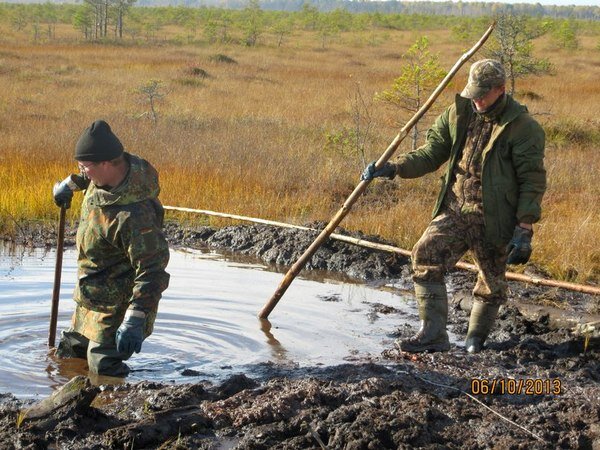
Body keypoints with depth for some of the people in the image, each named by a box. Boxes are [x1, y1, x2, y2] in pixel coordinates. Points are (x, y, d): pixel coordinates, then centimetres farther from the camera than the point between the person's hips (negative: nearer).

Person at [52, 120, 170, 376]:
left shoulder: (134, 214, -37)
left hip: (116, 304, -10)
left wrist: (134, 322, -39)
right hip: (91, 296, 10)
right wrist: (69, 184, 32)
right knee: (69, 357, 20)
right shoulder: (110, 172, -9)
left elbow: (152, 270, -36)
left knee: (104, 369, -14)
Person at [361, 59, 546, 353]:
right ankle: (433, 334, -13)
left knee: (491, 284, 7)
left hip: (493, 220, -4)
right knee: (426, 255, -15)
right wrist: (394, 168, -7)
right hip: (454, 210, 4)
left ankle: (475, 340, 26)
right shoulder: (457, 115, 6)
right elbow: (431, 154, 9)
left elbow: (532, 181, -9)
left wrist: (524, 229, -15)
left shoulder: (523, 127, -8)